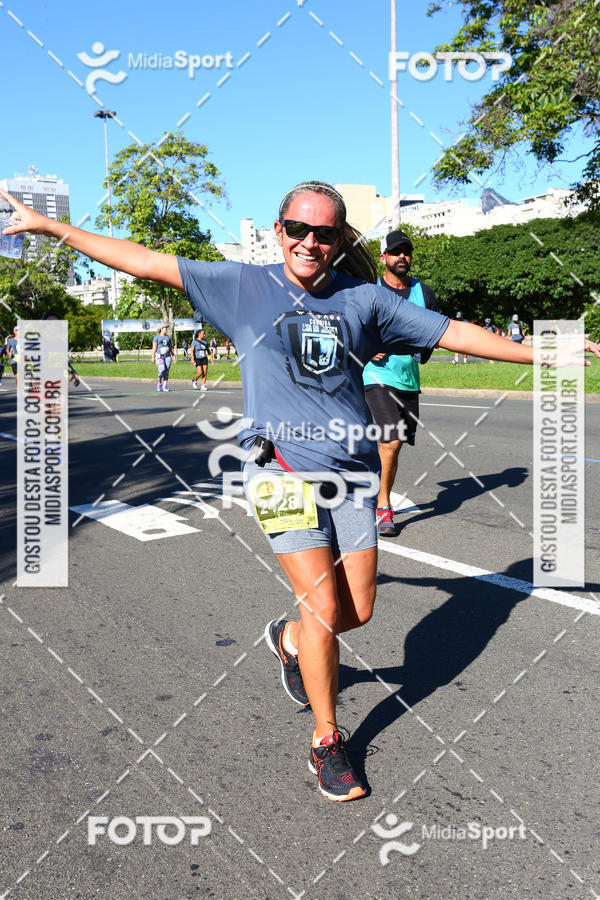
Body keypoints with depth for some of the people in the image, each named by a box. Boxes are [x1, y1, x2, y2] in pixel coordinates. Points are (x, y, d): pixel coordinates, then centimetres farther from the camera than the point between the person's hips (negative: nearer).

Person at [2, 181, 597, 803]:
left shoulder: (363, 298, 8)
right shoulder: (244, 286, 3)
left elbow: (451, 332, 10)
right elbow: (146, 262, 3)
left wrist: (546, 350, 9)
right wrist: (51, 227, 2)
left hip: (352, 472, 4)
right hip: (282, 470, -3)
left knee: (356, 612, 4)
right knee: (324, 607, -8)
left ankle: (288, 639, 39)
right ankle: (326, 744, 15)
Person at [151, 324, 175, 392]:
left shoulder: (168, 337, 14)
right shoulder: (156, 337, 0)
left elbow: (171, 347, 16)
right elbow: (154, 347, -5)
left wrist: (173, 356, 11)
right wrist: (153, 357, -12)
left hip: (167, 356, 5)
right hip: (159, 356, -5)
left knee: (167, 372, -2)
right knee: (162, 370, -19)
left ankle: (165, 386, 3)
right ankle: (159, 383, 3)